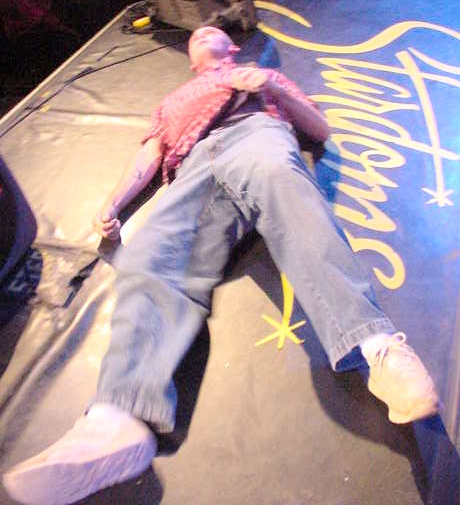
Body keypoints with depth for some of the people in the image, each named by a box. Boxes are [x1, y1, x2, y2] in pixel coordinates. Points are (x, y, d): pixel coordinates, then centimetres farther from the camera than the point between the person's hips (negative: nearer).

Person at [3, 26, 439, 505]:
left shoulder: (265, 76, 41)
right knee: (147, 260, -29)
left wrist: (273, 88, 12)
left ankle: (377, 346, -56)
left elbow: (320, 130, 29)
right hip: (196, 166, 2)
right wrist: (110, 204, 12)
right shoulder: (175, 101, 46)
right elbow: (147, 159, 31)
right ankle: (118, 421, -46)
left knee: (275, 174, -40)